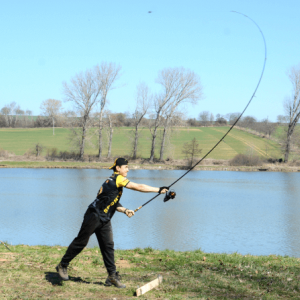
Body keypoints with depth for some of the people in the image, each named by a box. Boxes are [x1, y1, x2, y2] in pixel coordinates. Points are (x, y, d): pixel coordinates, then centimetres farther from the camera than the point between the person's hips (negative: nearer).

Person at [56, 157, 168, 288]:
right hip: (94, 217, -9)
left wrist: (125, 210, 0)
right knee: (81, 242, -1)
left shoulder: (114, 181, 14)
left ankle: (112, 276, 4)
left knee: (108, 246, 3)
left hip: (104, 220, 9)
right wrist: (159, 190, -16)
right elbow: (138, 187, -18)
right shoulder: (117, 178, -14)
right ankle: (62, 265, 13)